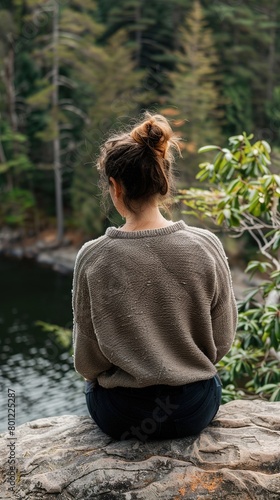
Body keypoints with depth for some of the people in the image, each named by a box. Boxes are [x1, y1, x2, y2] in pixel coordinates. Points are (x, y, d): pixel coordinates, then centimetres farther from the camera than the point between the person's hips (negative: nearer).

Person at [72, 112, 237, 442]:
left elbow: (87, 361, -9)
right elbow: (222, 341, -4)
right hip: (196, 410, 1)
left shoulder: (93, 258, -18)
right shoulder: (206, 247, -15)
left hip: (121, 415, -1)